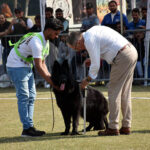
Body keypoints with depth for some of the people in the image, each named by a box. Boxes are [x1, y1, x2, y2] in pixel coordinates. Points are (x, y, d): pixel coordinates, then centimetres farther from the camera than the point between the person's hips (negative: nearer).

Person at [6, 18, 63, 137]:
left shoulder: (46, 41, 7)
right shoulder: (36, 41, -26)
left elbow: (42, 64, 11)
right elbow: (38, 66, -26)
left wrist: (51, 77, -1)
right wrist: (51, 82, -23)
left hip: (26, 66, 10)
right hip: (16, 66, -10)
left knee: (31, 97, 6)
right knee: (24, 97, -12)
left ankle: (30, 127, 7)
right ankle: (27, 128, -12)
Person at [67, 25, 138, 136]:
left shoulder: (89, 40, -12)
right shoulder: (92, 32, 17)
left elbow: (96, 65, -13)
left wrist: (87, 80, 2)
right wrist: (94, 59, 20)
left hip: (123, 57, -10)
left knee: (114, 92, -3)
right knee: (125, 93, 13)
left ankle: (113, 128, -1)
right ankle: (126, 127, 15)